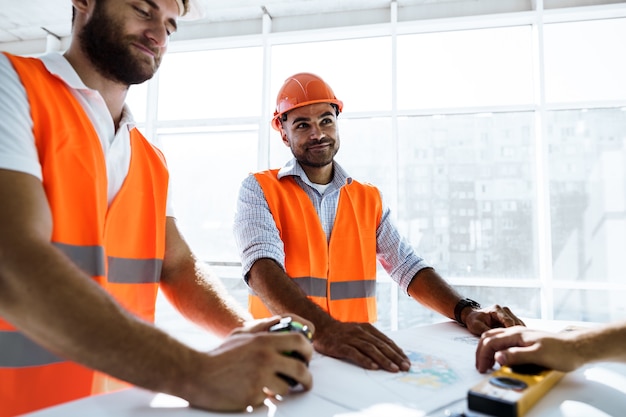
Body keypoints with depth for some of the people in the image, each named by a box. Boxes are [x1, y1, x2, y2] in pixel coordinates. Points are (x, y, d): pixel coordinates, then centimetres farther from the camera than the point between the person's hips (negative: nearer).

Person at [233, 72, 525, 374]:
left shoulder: (369, 200, 11)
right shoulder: (259, 190, -2)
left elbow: (408, 267, 4)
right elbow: (262, 267, -18)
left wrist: (467, 311, -13)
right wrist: (323, 329, -34)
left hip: (359, 354, 3)